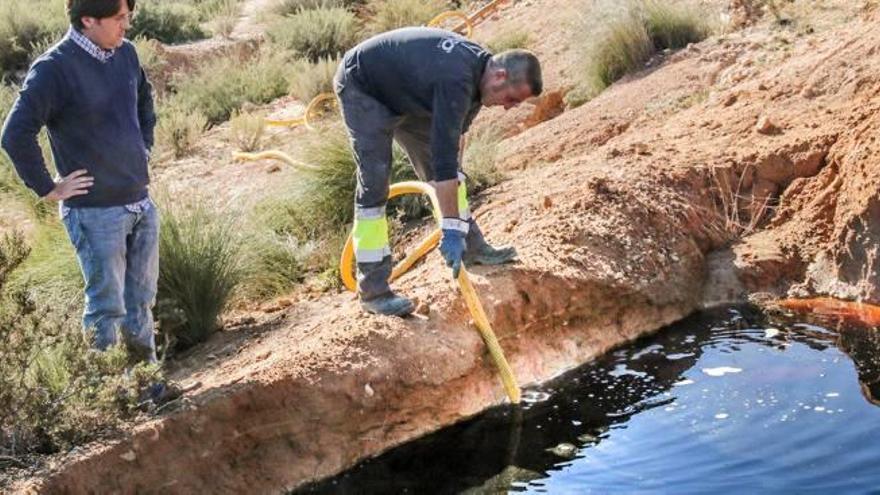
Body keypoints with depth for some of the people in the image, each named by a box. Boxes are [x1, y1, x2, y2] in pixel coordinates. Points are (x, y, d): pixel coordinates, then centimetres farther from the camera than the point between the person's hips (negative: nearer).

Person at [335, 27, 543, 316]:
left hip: (402, 93, 10)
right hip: (361, 86, -9)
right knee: (374, 183, -15)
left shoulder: (479, 65, -6)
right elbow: (444, 160, -38)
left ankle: (473, 248, 21)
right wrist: (451, 230, -35)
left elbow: (454, 135, 11)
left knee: (441, 167, 9)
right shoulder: (457, 80, -36)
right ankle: (373, 291, -10)